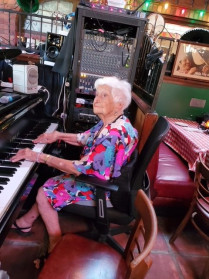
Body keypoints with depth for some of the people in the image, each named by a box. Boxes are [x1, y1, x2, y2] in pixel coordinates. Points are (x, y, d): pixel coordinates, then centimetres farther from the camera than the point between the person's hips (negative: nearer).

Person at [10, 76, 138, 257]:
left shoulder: (115, 134, -33)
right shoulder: (109, 122, -1)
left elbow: (81, 168, -33)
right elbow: (84, 139, 14)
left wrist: (39, 157, -28)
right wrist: (58, 135, 5)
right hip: (96, 175, 9)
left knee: (44, 194, -4)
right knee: (49, 182, 14)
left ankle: (55, 245, 14)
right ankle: (26, 221, 32)